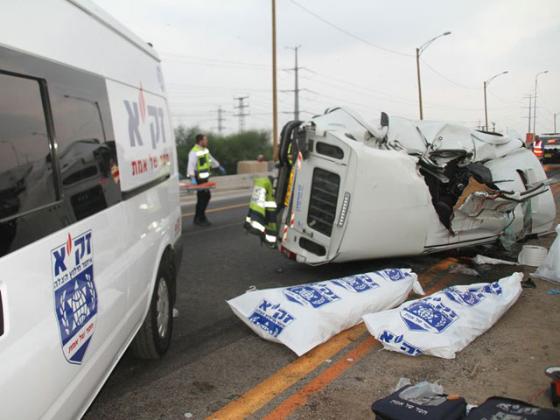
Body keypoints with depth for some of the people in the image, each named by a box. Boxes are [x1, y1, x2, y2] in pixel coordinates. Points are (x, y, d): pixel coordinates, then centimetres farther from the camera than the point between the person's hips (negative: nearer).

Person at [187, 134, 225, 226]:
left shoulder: (205, 150, 13)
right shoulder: (194, 152, -16)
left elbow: (211, 159, 29)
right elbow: (191, 165, -24)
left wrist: (219, 167, 37)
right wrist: (192, 178, -34)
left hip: (204, 177, 10)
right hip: (198, 178, -10)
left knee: (207, 196, 13)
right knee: (202, 198, -5)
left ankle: (198, 218, 24)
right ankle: (200, 219, 5)